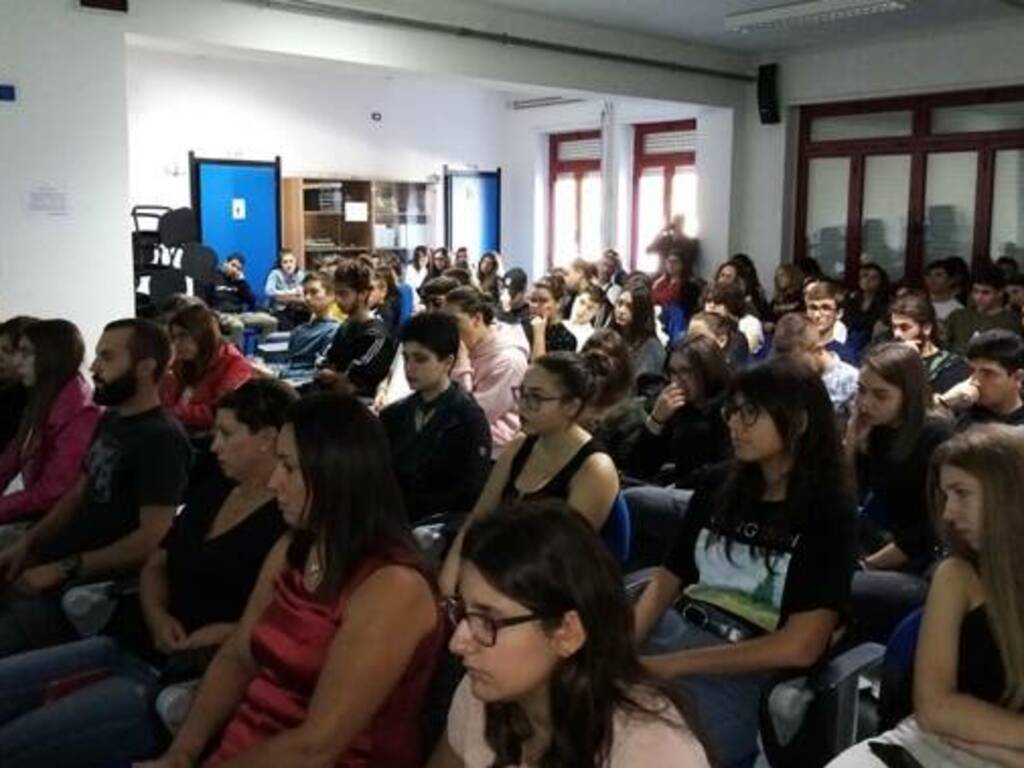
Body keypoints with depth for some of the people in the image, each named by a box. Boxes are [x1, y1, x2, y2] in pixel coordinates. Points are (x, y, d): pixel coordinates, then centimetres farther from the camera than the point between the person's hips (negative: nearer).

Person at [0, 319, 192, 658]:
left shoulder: (162, 439, -17)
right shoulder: (110, 419, 13)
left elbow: (152, 539, -22)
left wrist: (63, 569, -19)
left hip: (96, 585, -9)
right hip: (57, 563, 9)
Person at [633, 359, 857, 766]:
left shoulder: (828, 512, -6)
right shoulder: (718, 485, 11)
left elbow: (800, 647, -13)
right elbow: (666, 580, 11)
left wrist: (671, 665, -16)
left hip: (754, 678, -5)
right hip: (677, 635, 5)